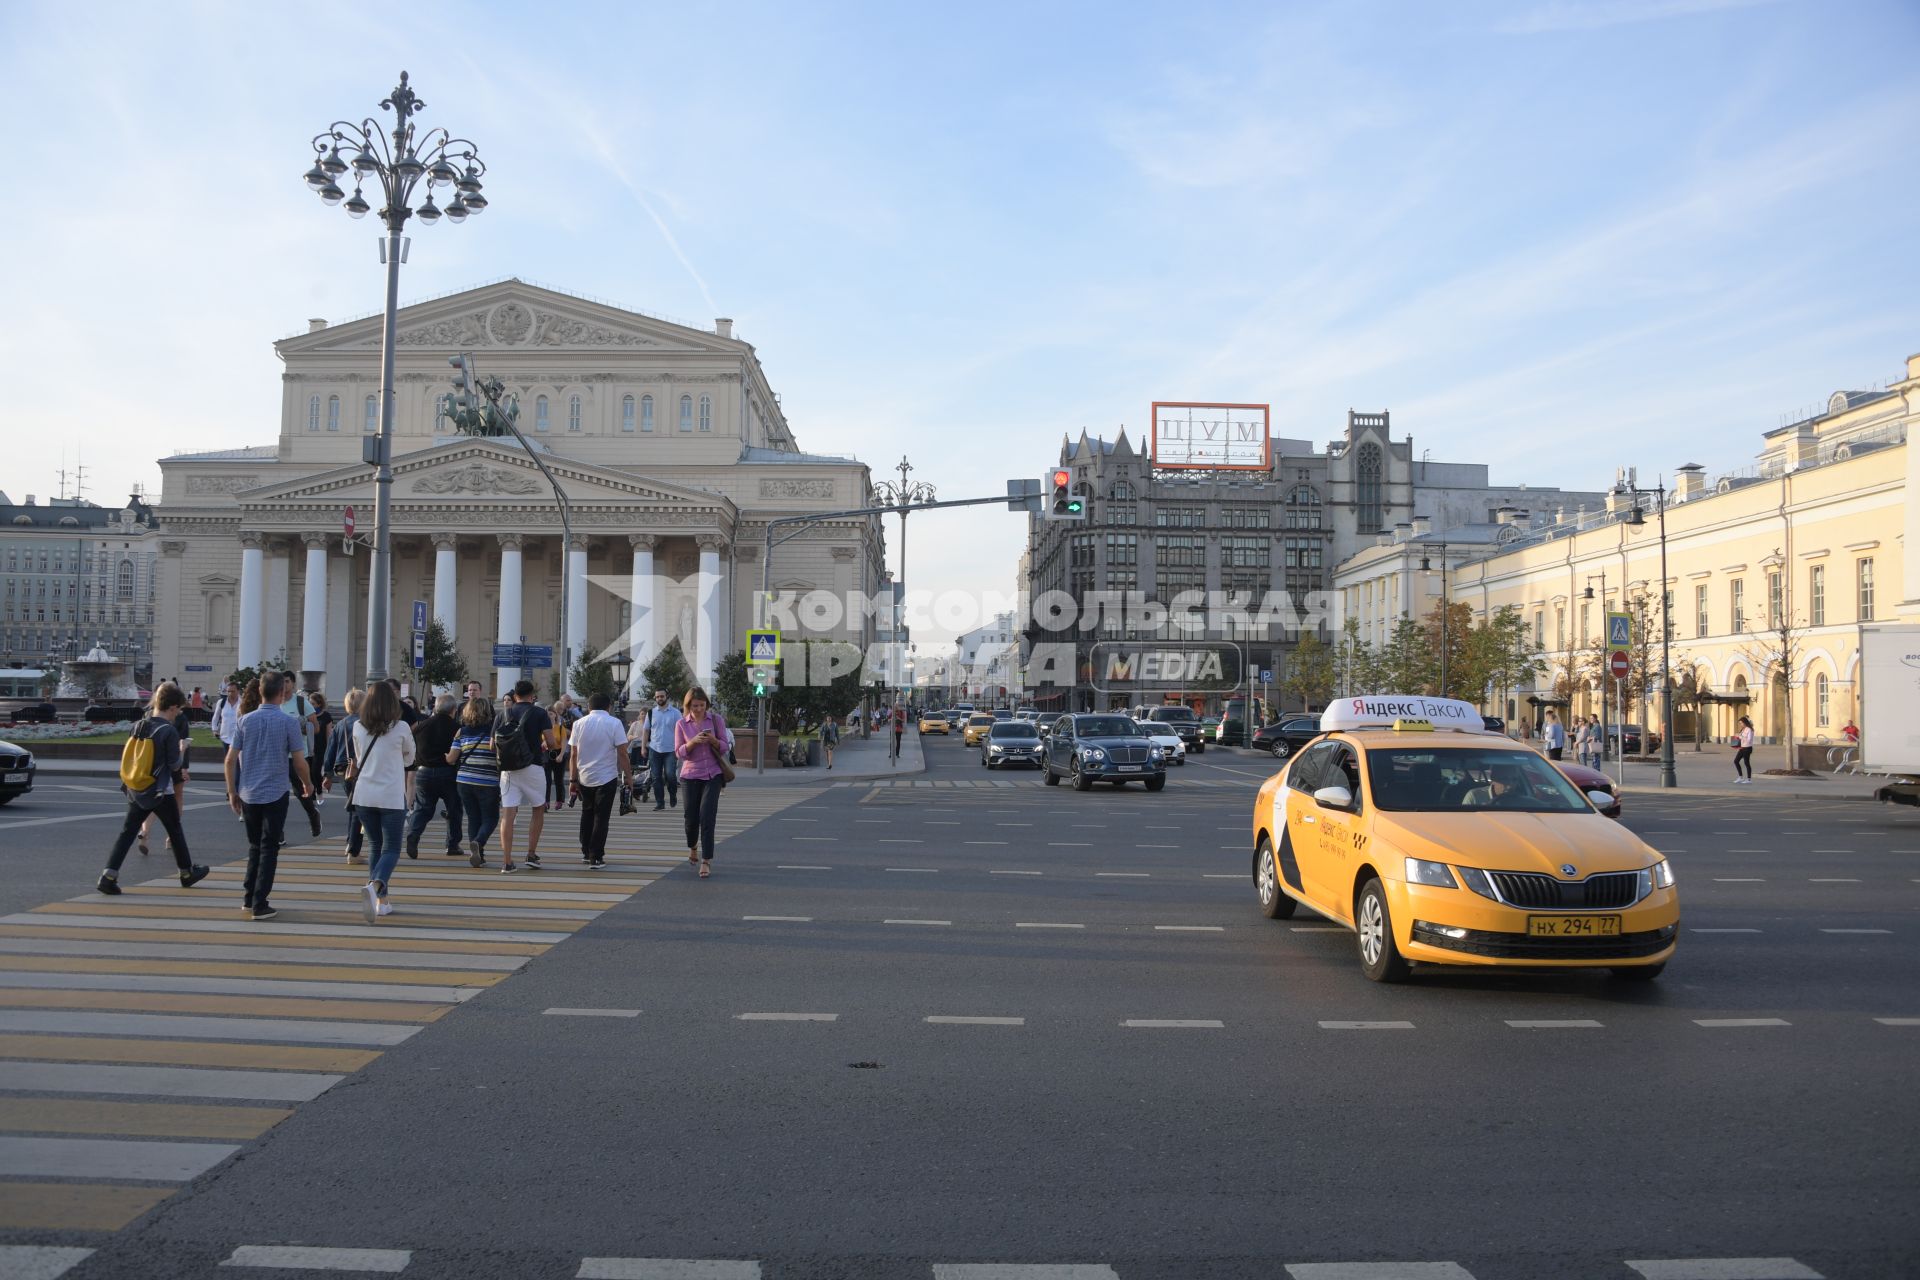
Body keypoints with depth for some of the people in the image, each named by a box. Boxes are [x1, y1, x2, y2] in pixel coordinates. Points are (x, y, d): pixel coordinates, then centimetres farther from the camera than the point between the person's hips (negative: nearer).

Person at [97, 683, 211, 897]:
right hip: (161, 792, -5)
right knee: (175, 831, 11)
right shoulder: (169, 731, -16)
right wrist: (182, 750, 8)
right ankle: (187, 873, 25)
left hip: (136, 791, 5)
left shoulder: (139, 726, 4)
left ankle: (108, 876, -5)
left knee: (127, 832, 5)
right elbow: (175, 765, -13)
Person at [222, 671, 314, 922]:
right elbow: (299, 762, -6)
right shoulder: (287, 722, -8)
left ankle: (249, 898, 21)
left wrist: (232, 792, 12)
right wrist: (307, 783, 12)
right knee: (269, 849, 3)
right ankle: (260, 905, 2)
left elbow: (230, 760, 2)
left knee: (255, 846, 18)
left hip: (248, 794, 4)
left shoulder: (246, 720, 2)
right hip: (276, 794, -4)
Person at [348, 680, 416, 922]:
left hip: (364, 795, 4)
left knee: (374, 846, 16)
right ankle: (374, 885, -26)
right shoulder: (400, 728, -8)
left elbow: (359, 760, 15)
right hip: (392, 797, -4)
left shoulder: (358, 728, 1)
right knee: (391, 849, 2)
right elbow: (410, 757, 9)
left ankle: (381, 901, 16)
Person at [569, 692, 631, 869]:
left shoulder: (579, 723, 3)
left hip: (584, 778, 3)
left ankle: (586, 852, 25)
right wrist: (628, 776, -3)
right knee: (601, 818, 1)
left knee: (587, 814, 20)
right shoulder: (614, 723, -6)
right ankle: (596, 858, 1)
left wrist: (573, 779, 7)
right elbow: (622, 754, -10)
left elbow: (573, 755, 2)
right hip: (606, 778, -3)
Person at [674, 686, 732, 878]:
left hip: (712, 775, -1)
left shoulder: (715, 720, 0)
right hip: (690, 775, 1)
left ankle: (706, 861, -7)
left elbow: (726, 747, 1)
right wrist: (693, 742, -20)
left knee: (707, 817, -10)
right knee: (691, 817, 8)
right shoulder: (682, 724, 1)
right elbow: (679, 752, -2)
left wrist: (714, 740, -19)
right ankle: (692, 848, 39)